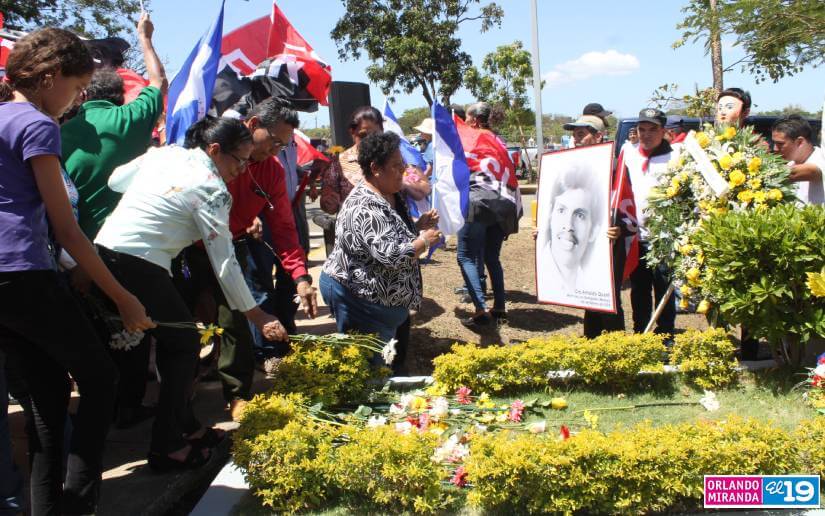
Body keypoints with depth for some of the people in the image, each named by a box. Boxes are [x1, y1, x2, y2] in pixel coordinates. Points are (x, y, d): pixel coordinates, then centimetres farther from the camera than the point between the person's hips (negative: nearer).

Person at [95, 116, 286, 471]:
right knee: (184, 344, 6)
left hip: (103, 251, 8)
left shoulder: (163, 154, 12)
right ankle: (166, 448, 10)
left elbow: (115, 180, 22)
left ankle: (183, 425, 27)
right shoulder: (212, 190, -8)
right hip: (140, 266, -8)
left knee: (172, 338, 18)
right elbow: (224, 261, -8)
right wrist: (255, 314, -2)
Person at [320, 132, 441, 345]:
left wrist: (419, 226, 2)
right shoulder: (365, 208, -26)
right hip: (357, 298, -10)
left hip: (376, 295, 10)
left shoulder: (390, 196, 6)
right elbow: (391, 256, -32)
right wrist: (424, 241, -17)